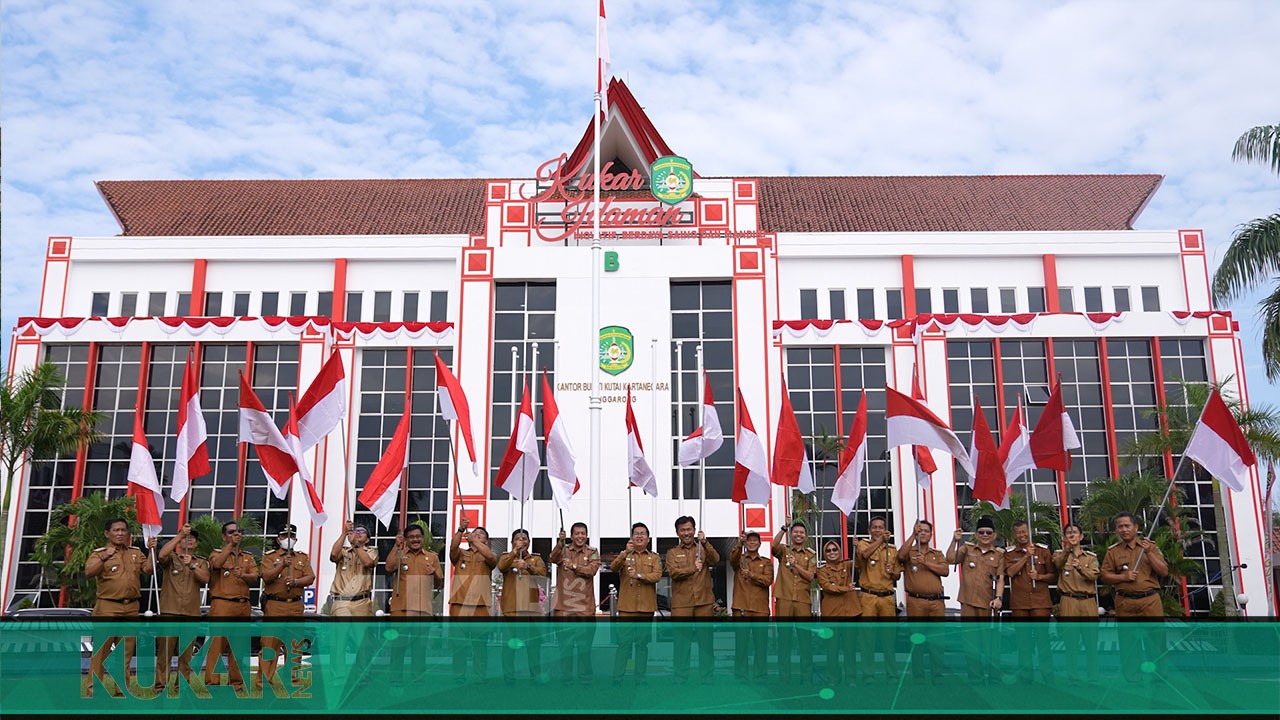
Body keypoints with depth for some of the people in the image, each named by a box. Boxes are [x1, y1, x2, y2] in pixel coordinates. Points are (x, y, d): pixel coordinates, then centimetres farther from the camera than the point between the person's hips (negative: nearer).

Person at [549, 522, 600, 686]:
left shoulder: (593, 552, 7)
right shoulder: (563, 549, 6)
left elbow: (592, 570, -10)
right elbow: (553, 558, -16)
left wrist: (574, 566, -22)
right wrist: (560, 542, -33)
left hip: (585, 606, 0)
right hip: (564, 606, 0)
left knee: (585, 643, 4)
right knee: (565, 644, 4)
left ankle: (585, 677, 15)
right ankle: (565, 677, 13)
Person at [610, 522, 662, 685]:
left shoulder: (654, 558, 10)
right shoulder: (624, 555, 10)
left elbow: (657, 576, -7)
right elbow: (613, 568, -9)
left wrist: (639, 575, -22)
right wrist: (626, 553, -24)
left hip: (646, 607, 1)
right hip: (626, 606, -1)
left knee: (642, 643, 5)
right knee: (624, 642, -4)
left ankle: (640, 678, 11)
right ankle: (617, 677, 0)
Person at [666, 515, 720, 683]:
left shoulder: (703, 549, 12)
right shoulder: (673, 553, 11)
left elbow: (715, 560, -9)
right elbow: (673, 572, -5)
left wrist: (705, 542, -23)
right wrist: (693, 569, -19)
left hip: (704, 601, 0)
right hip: (681, 603, 0)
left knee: (705, 638, 2)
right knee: (681, 639, 0)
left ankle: (707, 675, 10)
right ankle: (680, 678, 7)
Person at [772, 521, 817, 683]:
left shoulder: (810, 556, 14)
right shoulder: (784, 550, 10)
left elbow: (810, 577, 0)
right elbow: (774, 545, -14)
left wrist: (795, 564, -11)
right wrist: (784, 528, -20)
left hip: (803, 600, 1)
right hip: (784, 599, -1)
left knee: (805, 638, 0)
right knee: (783, 638, 1)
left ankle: (807, 677, 6)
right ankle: (784, 677, 7)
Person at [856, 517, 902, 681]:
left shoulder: (892, 549, 14)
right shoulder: (863, 544, 5)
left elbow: (898, 576, 16)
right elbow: (865, 553, -21)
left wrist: (892, 572, -5)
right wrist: (880, 540, -20)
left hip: (887, 597, 3)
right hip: (868, 597, -3)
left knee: (889, 635, 4)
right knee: (868, 635, -3)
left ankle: (892, 674, 12)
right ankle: (868, 674, 4)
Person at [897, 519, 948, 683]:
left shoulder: (937, 554, 17)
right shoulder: (909, 551, 9)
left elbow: (945, 571, 1)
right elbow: (901, 556, -16)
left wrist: (926, 562, -10)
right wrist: (913, 535, -16)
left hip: (936, 602, 2)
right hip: (915, 601, -2)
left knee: (936, 640, 0)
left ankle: (937, 675, 7)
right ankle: (918, 676, 7)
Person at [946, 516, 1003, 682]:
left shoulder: (999, 555, 6)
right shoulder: (967, 549, 8)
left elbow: (1000, 578, -3)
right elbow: (950, 560, -5)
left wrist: (998, 597, -17)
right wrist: (955, 541, -15)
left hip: (989, 605, -1)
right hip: (968, 603, 1)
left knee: (991, 642, 1)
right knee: (971, 643, 4)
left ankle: (994, 678, 10)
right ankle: (975, 678, 12)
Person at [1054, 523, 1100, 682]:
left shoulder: (1091, 557, 13)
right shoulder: (1060, 554, 8)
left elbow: (1094, 575, -6)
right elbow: (1058, 563, -18)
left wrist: (1080, 568, -27)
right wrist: (1067, 550, -39)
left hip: (1088, 603, 1)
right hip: (1068, 603, -1)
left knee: (1091, 640, 0)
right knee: (1071, 641, -1)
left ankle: (1092, 676, 9)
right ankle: (1073, 675, 6)